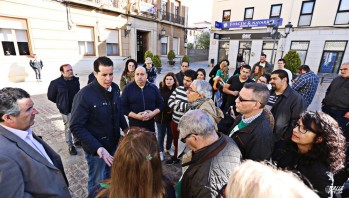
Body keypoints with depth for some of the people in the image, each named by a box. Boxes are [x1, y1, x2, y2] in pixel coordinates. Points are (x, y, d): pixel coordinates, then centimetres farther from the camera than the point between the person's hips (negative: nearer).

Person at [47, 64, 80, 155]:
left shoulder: (75, 80, -2)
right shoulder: (56, 83, -14)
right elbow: (50, 96, -2)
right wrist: (61, 103, 3)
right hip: (66, 109, -4)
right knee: (68, 127, 7)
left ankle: (77, 140, 39)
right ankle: (70, 146, 24)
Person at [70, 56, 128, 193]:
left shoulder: (115, 88, -5)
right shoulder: (84, 95, -23)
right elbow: (76, 127, -22)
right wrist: (97, 148, -30)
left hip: (114, 144, 5)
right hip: (96, 149, -5)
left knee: (111, 178, 27)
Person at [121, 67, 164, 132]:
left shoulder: (153, 88, 3)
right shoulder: (128, 88, -3)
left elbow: (161, 104, 7)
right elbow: (123, 107, -5)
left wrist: (153, 113, -11)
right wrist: (136, 116, -17)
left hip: (150, 125, 2)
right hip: (134, 126, -2)